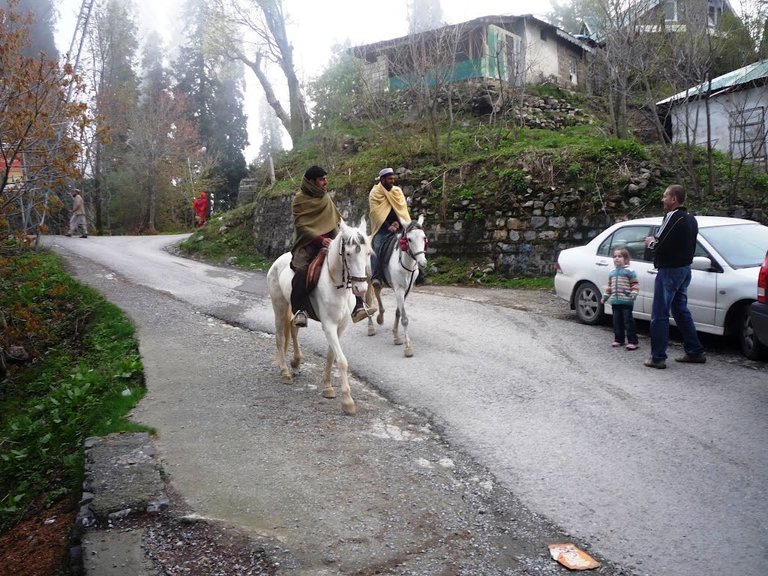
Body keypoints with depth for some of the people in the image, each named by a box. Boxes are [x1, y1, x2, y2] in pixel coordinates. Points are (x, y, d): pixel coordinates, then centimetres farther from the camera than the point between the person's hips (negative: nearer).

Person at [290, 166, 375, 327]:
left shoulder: (326, 198, 14)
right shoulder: (300, 200, -3)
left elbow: (337, 220, 22)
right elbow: (301, 226, -12)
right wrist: (320, 239, -23)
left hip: (328, 241, 6)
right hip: (307, 243, -6)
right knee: (302, 270, -32)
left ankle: (357, 307, -4)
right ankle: (300, 311, -27)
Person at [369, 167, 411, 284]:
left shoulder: (398, 191, 12)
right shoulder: (375, 193, -2)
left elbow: (403, 209, 8)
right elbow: (376, 213, -11)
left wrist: (398, 222, -10)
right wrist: (388, 227, -19)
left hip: (397, 227, 4)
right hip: (382, 228, -3)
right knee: (376, 248, -23)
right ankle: (376, 277, -23)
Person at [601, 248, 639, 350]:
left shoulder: (629, 271, -4)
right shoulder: (612, 272, 15)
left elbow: (635, 285, -8)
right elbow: (609, 286, 22)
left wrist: (633, 295, -19)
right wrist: (605, 296, 19)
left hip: (626, 301, -6)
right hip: (615, 301, 6)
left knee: (628, 321, -5)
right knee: (617, 321, 10)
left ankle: (632, 341, -1)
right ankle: (618, 339, 20)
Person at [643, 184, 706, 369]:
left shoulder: (673, 217, -18)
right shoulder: (690, 218, 13)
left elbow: (661, 247, -24)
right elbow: (684, 244, 15)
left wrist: (651, 242, -3)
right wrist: (656, 241, 8)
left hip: (670, 270, -10)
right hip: (685, 268, 10)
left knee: (659, 315, -3)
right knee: (681, 311, 20)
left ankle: (658, 357, 0)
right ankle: (695, 352, 26)